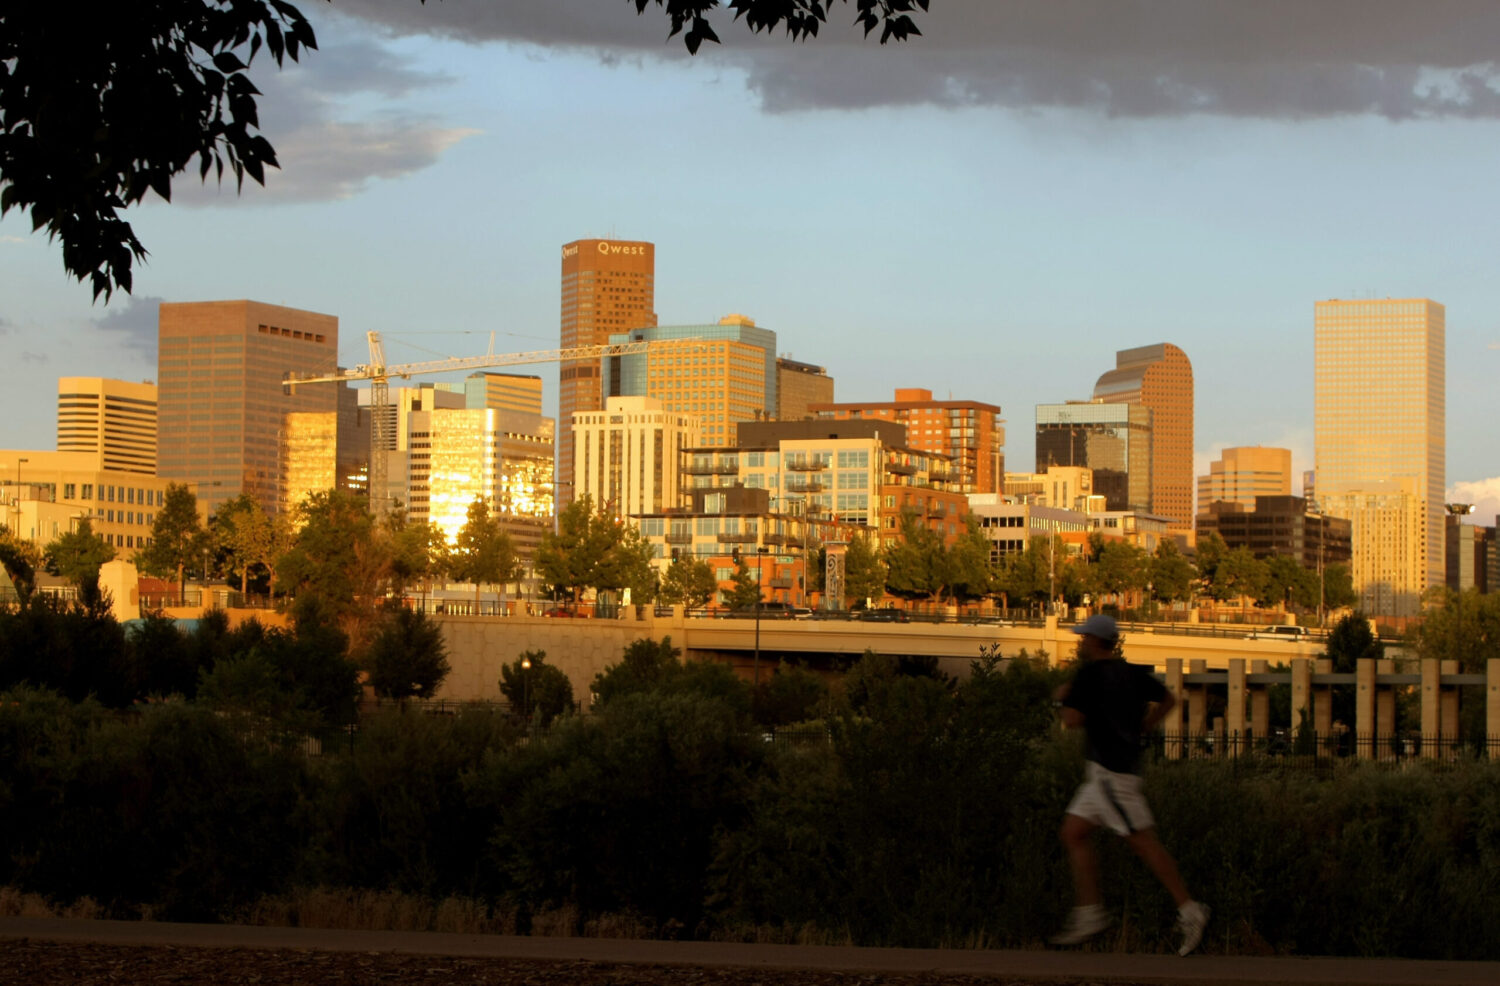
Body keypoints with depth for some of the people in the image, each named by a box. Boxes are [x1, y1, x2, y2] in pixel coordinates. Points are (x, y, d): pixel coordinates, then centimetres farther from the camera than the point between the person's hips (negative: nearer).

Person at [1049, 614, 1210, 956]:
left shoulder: (1089, 673, -12)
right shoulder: (1131, 672, 12)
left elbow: (1072, 720, -19)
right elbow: (1167, 700, 21)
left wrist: (1064, 697, 1)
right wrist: (1141, 729, 22)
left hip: (1112, 771, -9)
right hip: (1104, 772, 9)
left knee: (1143, 842, -7)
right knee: (1073, 835, 11)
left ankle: (1189, 911, -5)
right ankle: (1088, 915, 8)